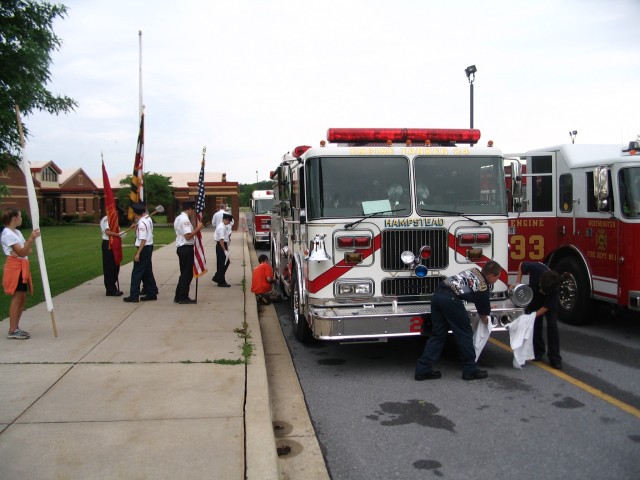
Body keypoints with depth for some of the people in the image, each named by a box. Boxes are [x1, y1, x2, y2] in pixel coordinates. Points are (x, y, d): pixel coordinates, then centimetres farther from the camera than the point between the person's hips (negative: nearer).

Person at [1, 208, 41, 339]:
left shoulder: (17, 232, 15)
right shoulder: (7, 234, -14)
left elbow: (27, 251, 9)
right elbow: (22, 252, -21)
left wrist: (27, 245, -14)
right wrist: (31, 239, -32)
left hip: (22, 267, 9)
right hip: (14, 267, -9)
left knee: (22, 298, 11)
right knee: (17, 298, -7)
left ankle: (15, 327, 18)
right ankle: (12, 331, -2)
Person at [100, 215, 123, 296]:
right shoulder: (106, 219, -13)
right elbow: (107, 232, -26)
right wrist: (118, 234, -23)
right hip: (108, 244, -9)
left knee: (115, 267, 13)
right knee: (109, 268, -4)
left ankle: (113, 289, 21)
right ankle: (110, 290, 1)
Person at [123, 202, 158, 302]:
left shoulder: (141, 223, -21)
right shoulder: (148, 218, 6)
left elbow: (143, 240, -24)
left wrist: (138, 253, -22)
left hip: (144, 248, -9)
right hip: (149, 246, 9)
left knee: (137, 272, -2)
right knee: (147, 272, 16)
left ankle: (134, 296, 2)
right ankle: (152, 293, 20)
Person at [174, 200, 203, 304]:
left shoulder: (178, 218, 15)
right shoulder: (185, 219, -16)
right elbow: (188, 236, -23)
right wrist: (198, 228, -16)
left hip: (180, 248, 10)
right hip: (187, 248, -10)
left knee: (184, 273, 16)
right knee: (187, 273, -2)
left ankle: (178, 296, 19)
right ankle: (183, 297, 4)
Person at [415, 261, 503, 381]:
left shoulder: (474, 271, 24)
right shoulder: (483, 287, 3)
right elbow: (483, 313, 17)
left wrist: (487, 307, 49)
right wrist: (485, 319, 37)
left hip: (437, 294, 8)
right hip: (451, 299, -8)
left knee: (438, 334, 13)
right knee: (464, 334, 8)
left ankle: (423, 369, 11)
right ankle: (470, 370, 17)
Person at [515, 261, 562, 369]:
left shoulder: (553, 290, -38)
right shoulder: (536, 268, -38)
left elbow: (546, 306, -28)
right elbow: (522, 265, -16)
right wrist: (518, 281, -22)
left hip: (549, 301, -2)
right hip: (534, 299, 2)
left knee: (552, 326, -13)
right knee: (535, 325, -1)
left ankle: (555, 358, -8)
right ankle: (538, 351, 17)